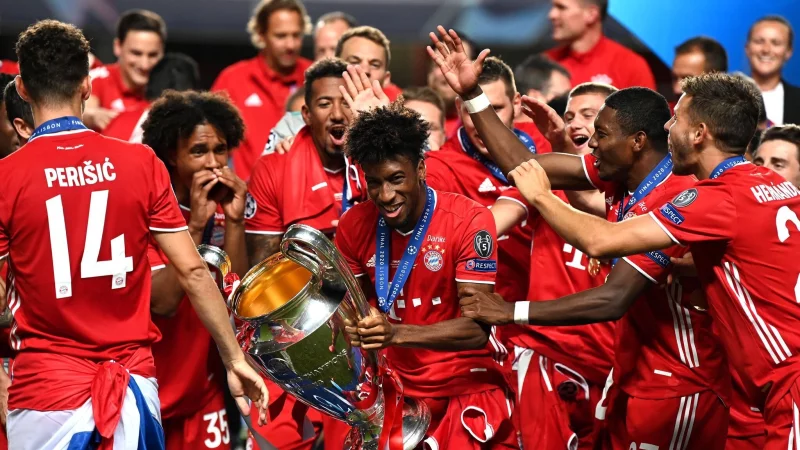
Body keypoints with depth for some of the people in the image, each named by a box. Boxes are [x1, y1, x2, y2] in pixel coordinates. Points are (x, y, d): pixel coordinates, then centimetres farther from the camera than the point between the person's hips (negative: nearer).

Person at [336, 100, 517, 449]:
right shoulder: (354, 225, -1)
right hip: (390, 387, 4)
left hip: (464, 390, -3)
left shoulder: (469, 221, -14)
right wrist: (348, 326, -16)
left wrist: (395, 333, -34)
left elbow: (477, 328, -20)